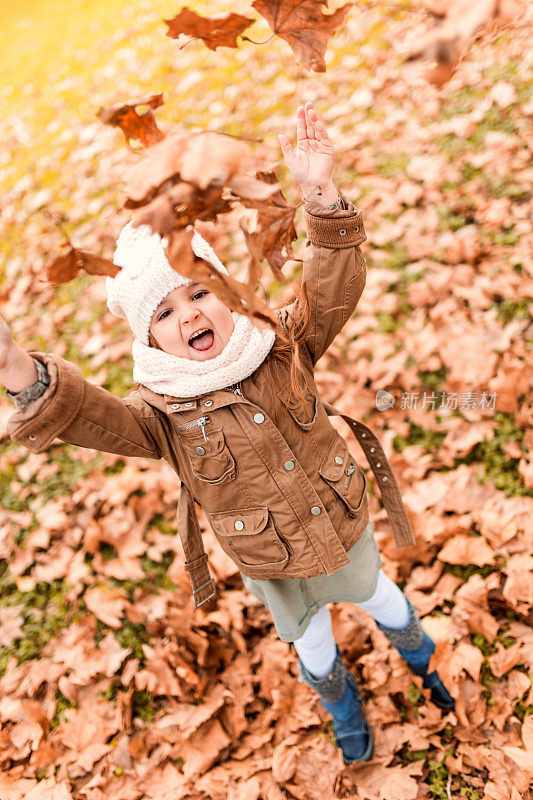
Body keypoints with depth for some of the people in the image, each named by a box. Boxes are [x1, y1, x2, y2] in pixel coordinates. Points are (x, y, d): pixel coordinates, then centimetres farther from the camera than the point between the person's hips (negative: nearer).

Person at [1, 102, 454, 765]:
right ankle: (346, 713, 64)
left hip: (345, 530, 1)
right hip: (274, 568, 0)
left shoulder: (282, 347, -19)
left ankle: (423, 661, 68)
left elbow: (333, 289, -32)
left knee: (384, 602, 31)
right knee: (313, 650, 27)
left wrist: (320, 197, -48)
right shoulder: (162, 412, -23)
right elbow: (95, 419, -41)